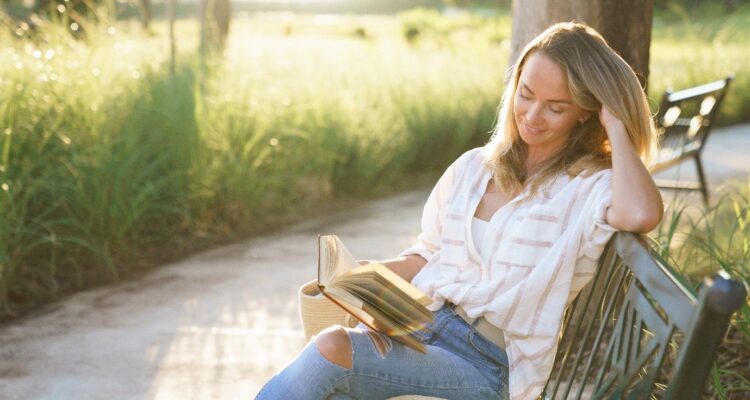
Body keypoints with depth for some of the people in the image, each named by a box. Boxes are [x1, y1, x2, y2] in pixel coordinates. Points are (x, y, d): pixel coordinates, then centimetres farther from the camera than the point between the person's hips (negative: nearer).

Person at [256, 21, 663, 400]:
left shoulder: (589, 187, -3)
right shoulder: (473, 167, 16)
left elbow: (641, 214, -27)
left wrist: (617, 125, -12)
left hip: (487, 363, -5)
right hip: (416, 326, 5)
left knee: (333, 349, -28)